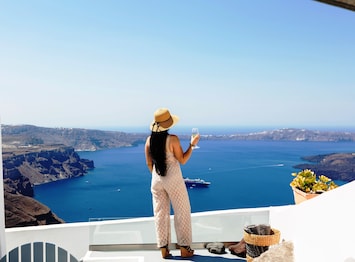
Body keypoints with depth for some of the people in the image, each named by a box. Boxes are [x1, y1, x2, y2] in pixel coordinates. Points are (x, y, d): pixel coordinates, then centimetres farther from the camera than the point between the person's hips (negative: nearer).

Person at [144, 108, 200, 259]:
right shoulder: (172, 139, -16)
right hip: (173, 180, -4)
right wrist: (192, 145, -1)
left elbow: (149, 163, 5)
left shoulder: (149, 140, -1)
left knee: (160, 214, 12)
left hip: (156, 180, 5)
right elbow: (182, 160, -9)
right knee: (182, 213, 9)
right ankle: (184, 248, 16)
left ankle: (164, 250, 17)